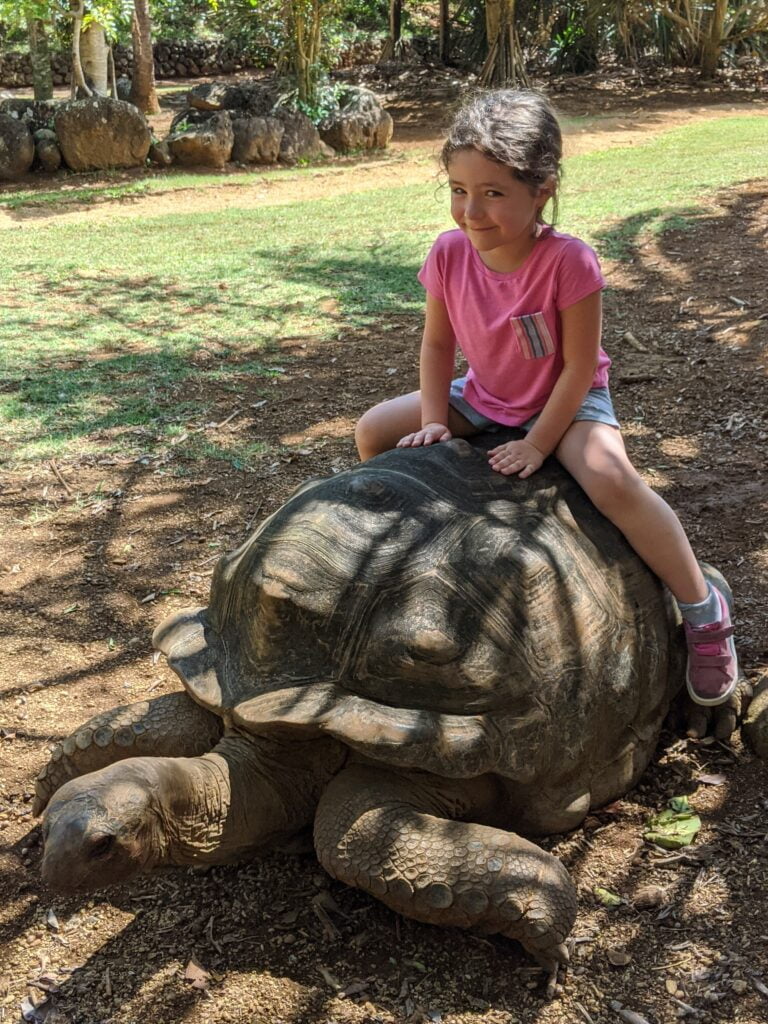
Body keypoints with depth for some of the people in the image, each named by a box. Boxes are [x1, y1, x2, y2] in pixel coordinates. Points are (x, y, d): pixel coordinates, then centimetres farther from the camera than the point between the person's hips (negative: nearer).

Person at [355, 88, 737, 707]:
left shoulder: (568, 261, -30)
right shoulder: (450, 253, -16)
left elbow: (579, 366, -23)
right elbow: (438, 342, -2)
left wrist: (538, 443, -22)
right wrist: (433, 421, -9)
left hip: (568, 401, -5)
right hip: (485, 396, 6)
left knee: (612, 479, -33)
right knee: (373, 433, -2)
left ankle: (704, 612, -14)